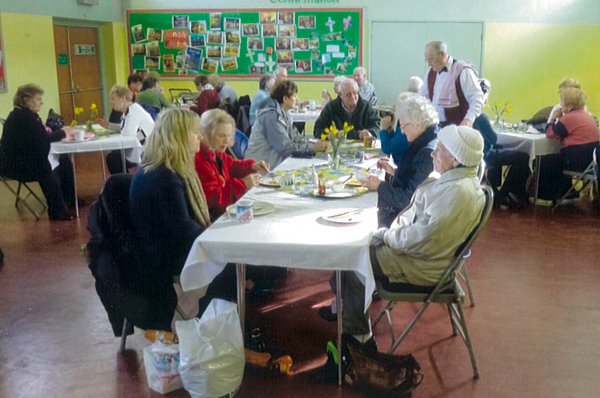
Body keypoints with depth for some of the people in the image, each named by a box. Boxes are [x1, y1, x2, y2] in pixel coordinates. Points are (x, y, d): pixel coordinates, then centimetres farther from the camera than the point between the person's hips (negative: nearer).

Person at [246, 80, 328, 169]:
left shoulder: (284, 114, 9)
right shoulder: (271, 115, -19)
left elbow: (295, 137, 5)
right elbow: (285, 147, -22)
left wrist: (315, 144, -10)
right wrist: (313, 148, -18)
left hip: (275, 162, 8)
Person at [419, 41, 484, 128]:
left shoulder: (462, 71, -10)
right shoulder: (431, 73, 13)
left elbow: (477, 97, -17)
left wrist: (469, 119, -32)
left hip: (458, 126, -6)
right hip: (436, 127, 7)